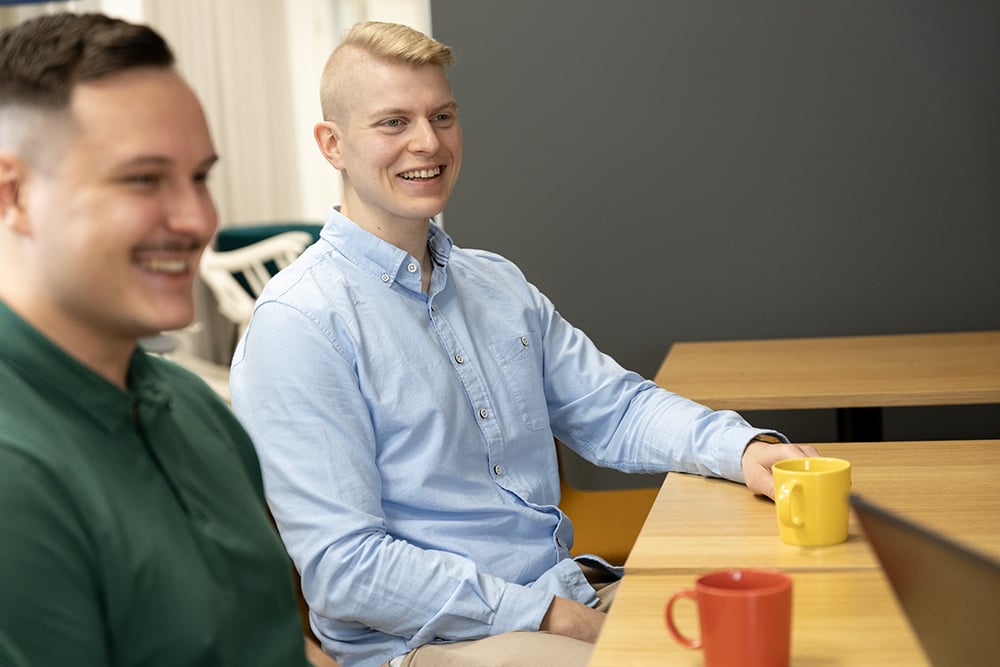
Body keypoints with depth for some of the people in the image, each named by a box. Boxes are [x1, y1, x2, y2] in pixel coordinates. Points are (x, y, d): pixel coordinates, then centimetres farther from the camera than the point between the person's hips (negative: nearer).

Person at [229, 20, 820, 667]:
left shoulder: (498, 284, 12)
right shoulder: (297, 325, -13)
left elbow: (613, 408, 13)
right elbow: (343, 567, -17)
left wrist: (746, 448, -6)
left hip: (578, 595, 8)